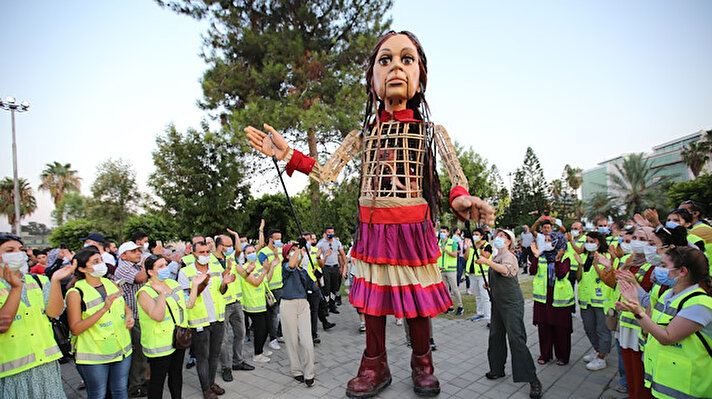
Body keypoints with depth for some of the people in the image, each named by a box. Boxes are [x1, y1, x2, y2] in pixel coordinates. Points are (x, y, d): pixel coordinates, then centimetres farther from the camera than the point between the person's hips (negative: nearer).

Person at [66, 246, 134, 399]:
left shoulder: (111, 284, 5)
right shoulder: (76, 293, -12)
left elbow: (126, 308, 18)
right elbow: (75, 329, -18)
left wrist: (129, 316, -5)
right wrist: (104, 309, -26)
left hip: (122, 350, 5)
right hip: (94, 356, -5)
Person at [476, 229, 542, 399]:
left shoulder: (508, 256, -11)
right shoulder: (495, 257, 15)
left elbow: (505, 270, -35)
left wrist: (487, 262, -39)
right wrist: (488, 286, 15)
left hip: (512, 303, -9)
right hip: (497, 302, 9)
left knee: (516, 338, -13)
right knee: (495, 335, 12)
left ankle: (532, 380, -8)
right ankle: (497, 369, 27)